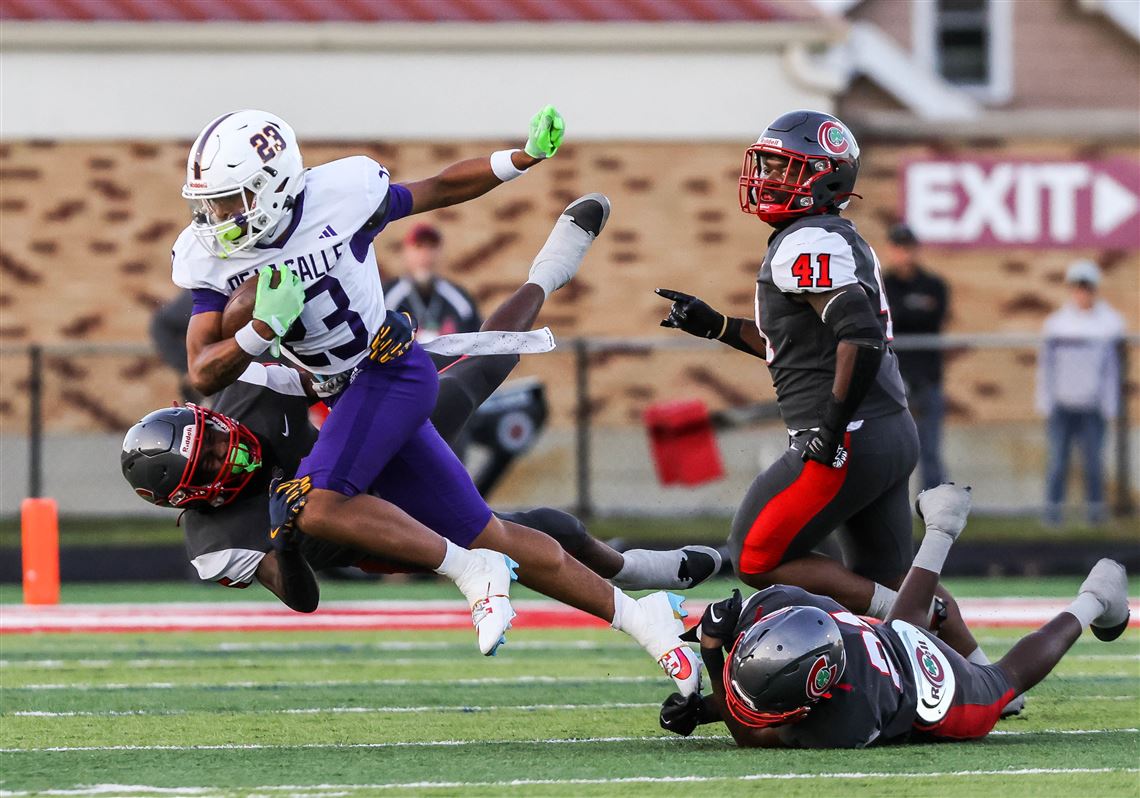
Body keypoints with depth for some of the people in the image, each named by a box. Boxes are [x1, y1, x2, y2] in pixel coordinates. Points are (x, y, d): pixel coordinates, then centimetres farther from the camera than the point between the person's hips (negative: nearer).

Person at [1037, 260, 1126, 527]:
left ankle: (1096, 507, 7)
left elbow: (1113, 365, 6)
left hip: (1093, 407, -1)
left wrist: (1110, 405, 2)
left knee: (1094, 459, -2)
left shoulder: (1109, 323, 3)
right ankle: (1053, 508, 5)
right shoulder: (1057, 323, 5)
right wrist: (1046, 403, 4)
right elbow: (1046, 365, 9)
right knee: (1058, 459, -2)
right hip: (1062, 405, 1)